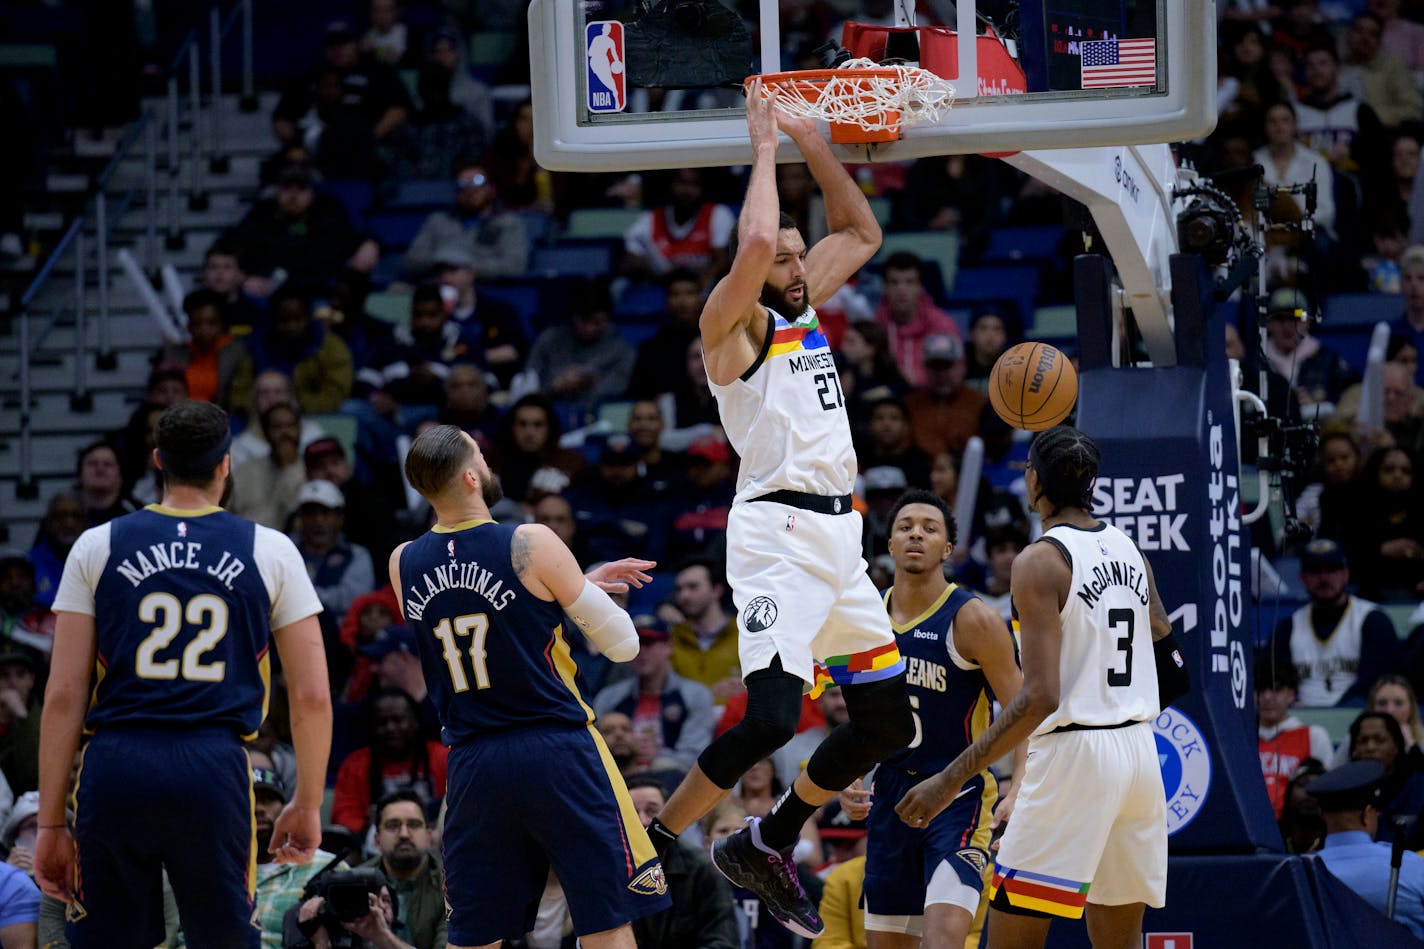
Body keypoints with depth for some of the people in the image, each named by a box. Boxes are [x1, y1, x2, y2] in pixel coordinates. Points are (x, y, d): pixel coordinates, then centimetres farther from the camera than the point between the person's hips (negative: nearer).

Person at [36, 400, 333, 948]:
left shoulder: (98, 547, 8)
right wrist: (308, 803, 19)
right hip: (214, 773, 0)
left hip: (115, 770, 1)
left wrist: (50, 824, 6)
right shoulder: (270, 553, 8)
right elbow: (312, 697, 6)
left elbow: (64, 696, 4)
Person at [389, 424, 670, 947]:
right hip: (557, 754, -4)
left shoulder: (404, 564, 4)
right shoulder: (531, 545, -11)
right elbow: (623, 645, -4)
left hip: (472, 765, 4)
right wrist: (587, 589, 15)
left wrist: (584, 582, 25)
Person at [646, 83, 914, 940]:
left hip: (839, 536, 9)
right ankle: (652, 848, -10)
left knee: (889, 722, 11)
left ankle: (769, 847, 22)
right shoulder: (734, 323, -6)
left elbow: (863, 232, 28)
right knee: (773, 717, -22)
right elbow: (755, 242, -26)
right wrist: (765, 151, -12)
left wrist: (816, 146, 15)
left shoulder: (807, 309, 17)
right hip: (778, 535, -9)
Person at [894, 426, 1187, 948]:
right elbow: (1174, 673, 15)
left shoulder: (1041, 560, -12)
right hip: (1139, 751, 8)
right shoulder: (1128, 549, 10)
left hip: (1075, 752, -8)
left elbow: (1039, 698, -20)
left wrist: (951, 779, -18)